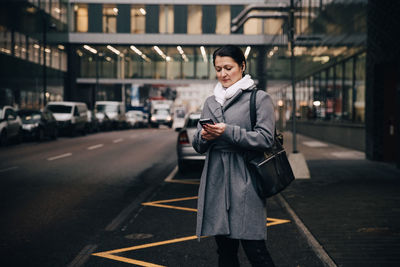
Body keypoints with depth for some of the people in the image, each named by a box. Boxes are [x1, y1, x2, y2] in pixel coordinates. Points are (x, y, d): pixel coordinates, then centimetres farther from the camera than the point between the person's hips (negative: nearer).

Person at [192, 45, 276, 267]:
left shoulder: (259, 98, 1)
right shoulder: (210, 102, 17)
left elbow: (265, 138, -9)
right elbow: (197, 146, 16)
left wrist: (229, 132, -18)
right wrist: (203, 136, -8)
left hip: (245, 182, -5)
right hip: (216, 182, 5)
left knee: (254, 249, -7)